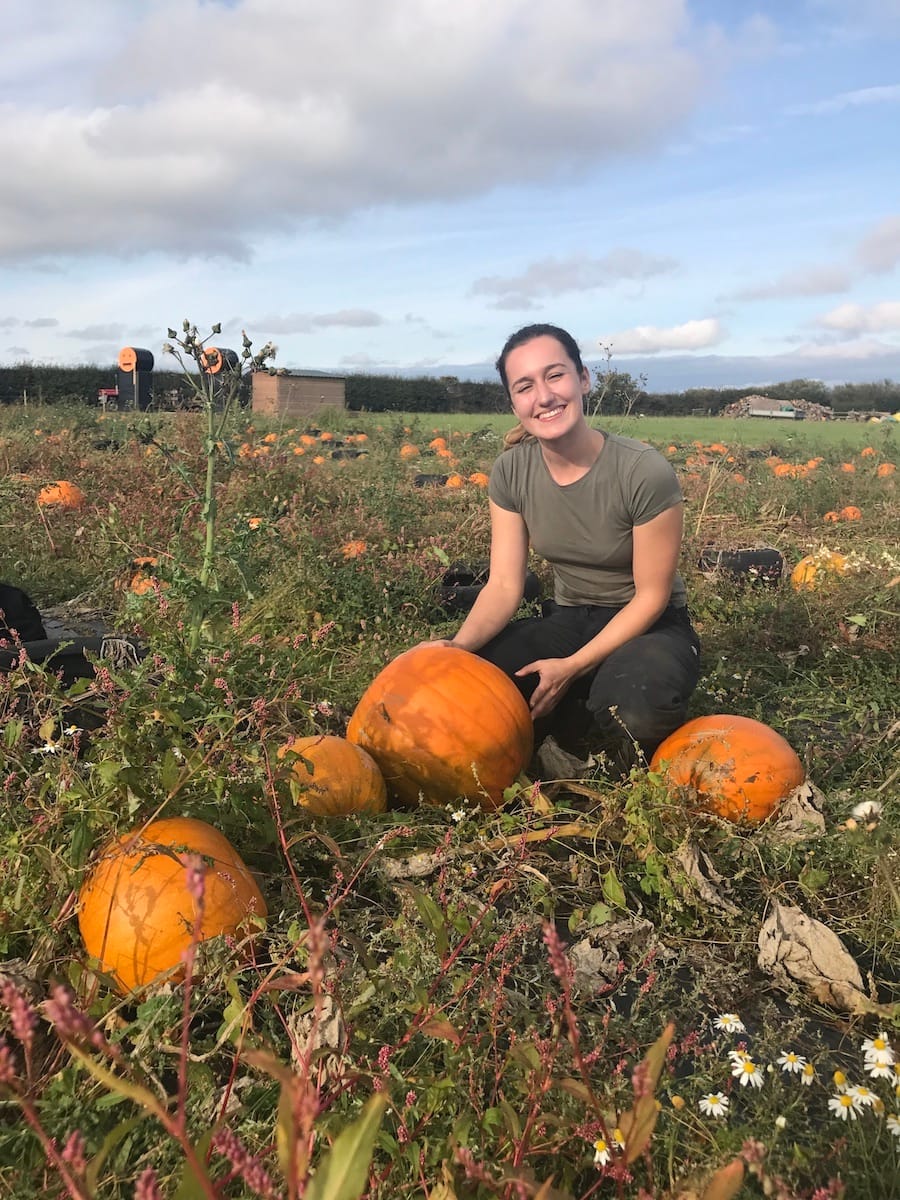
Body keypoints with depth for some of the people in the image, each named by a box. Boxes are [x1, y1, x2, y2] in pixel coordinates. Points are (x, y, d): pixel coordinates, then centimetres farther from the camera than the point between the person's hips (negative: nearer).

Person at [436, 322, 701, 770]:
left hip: (647, 628, -4)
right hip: (568, 621, 4)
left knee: (634, 711, -39)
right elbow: (504, 586, -8)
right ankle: (590, 715, -3)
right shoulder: (511, 472, -8)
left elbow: (651, 596, -15)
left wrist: (572, 667, -23)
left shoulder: (646, 473, -22)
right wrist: (460, 643, -28)